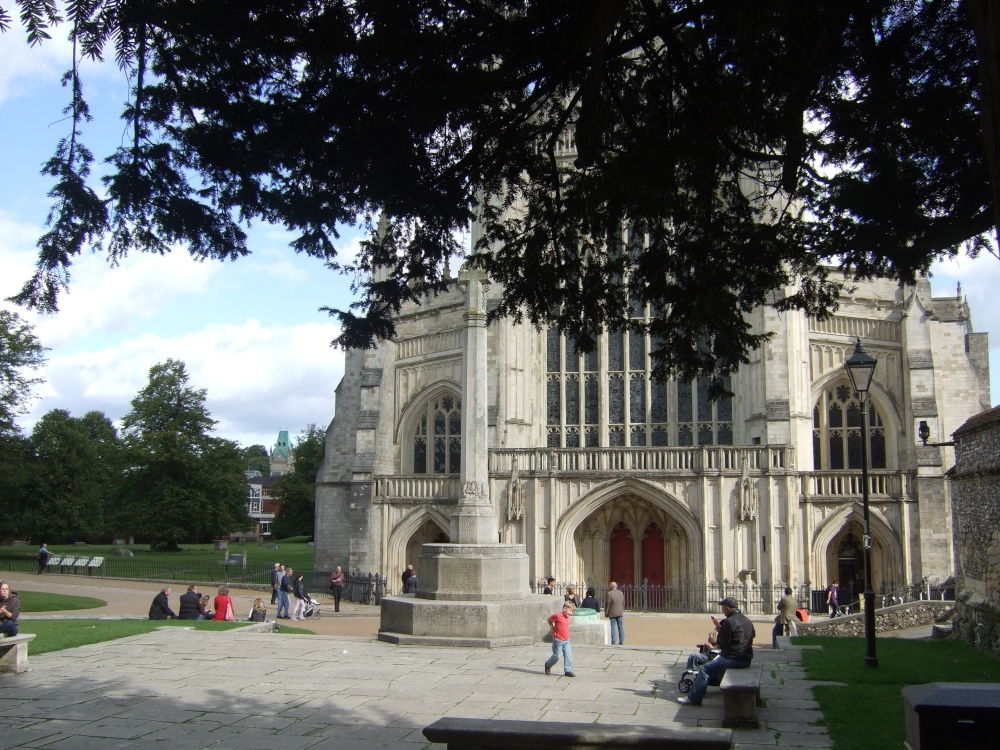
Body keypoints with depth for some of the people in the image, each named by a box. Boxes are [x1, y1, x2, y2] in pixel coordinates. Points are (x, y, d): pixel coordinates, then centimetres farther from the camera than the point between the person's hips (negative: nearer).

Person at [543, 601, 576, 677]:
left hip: (566, 641, 6)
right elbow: (549, 620, -3)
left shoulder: (567, 617, 6)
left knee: (568, 656, 0)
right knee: (556, 656, 4)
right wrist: (553, 629, -3)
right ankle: (548, 665, 28)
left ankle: (568, 671, 7)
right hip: (558, 640, -6)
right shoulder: (558, 616, -16)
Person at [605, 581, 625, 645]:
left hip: (612, 614, -5)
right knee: (621, 627, 9)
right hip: (620, 613, 5)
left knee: (613, 628, -1)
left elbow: (607, 604, -10)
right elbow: (623, 603, 13)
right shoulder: (621, 593, 7)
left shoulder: (609, 594, -12)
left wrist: (606, 614, -1)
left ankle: (614, 642, -3)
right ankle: (622, 641, 9)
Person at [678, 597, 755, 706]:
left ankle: (694, 698, -1)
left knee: (705, 669, -2)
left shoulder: (729, 622, -17)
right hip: (747, 659, 9)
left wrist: (720, 631, 0)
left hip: (734, 659, -9)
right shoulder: (747, 621, 11)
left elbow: (722, 644, -16)